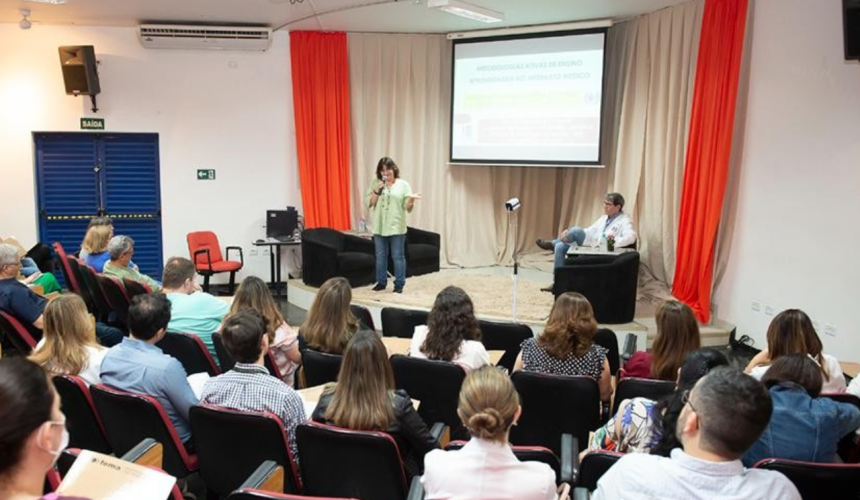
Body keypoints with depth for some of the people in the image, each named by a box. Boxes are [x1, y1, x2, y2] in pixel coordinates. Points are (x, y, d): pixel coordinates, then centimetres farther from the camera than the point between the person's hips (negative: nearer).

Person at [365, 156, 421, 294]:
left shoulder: (403, 184, 0)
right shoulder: (375, 183, 5)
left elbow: (408, 207, -2)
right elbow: (369, 203, 0)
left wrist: (412, 199, -23)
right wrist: (377, 190, -13)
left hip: (396, 227, -2)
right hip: (379, 226, 2)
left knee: (398, 257, 1)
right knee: (380, 256, 11)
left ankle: (399, 284, 10)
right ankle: (381, 282, 23)